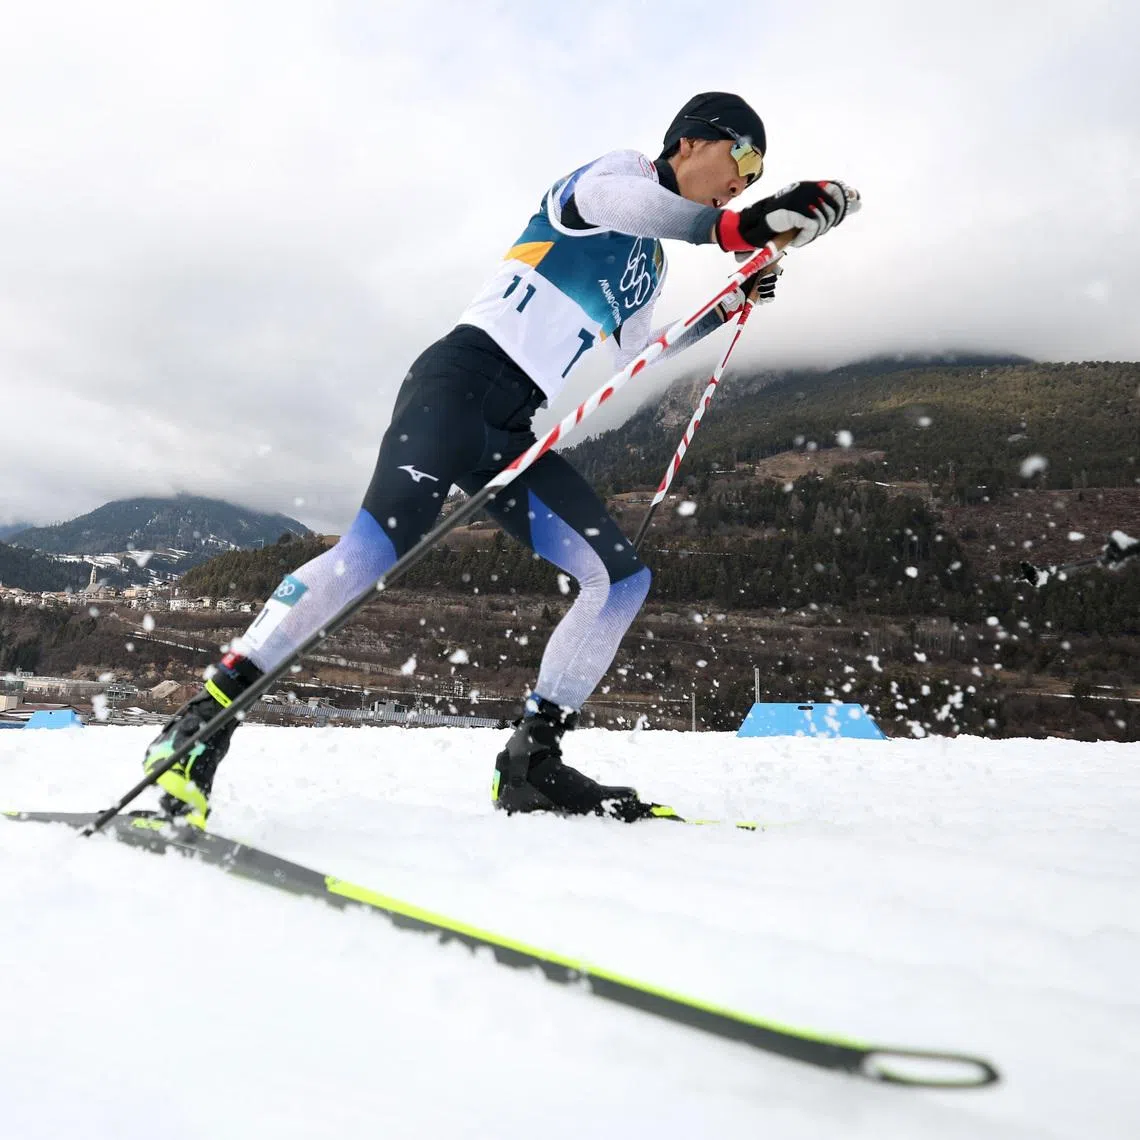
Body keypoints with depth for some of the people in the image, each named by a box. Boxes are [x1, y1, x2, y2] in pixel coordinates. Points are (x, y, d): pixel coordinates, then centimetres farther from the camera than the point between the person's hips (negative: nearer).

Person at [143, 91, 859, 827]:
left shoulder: (652, 263, 28)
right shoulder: (622, 169, 6)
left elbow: (633, 349, 43)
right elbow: (605, 199, -20)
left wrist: (726, 310, 35)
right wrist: (734, 228, -29)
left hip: (514, 434, 8)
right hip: (461, 380, -8)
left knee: (624, 579, -2)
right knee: (377, 550, -29)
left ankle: (531, 762, 3)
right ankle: (202, 722, -20)